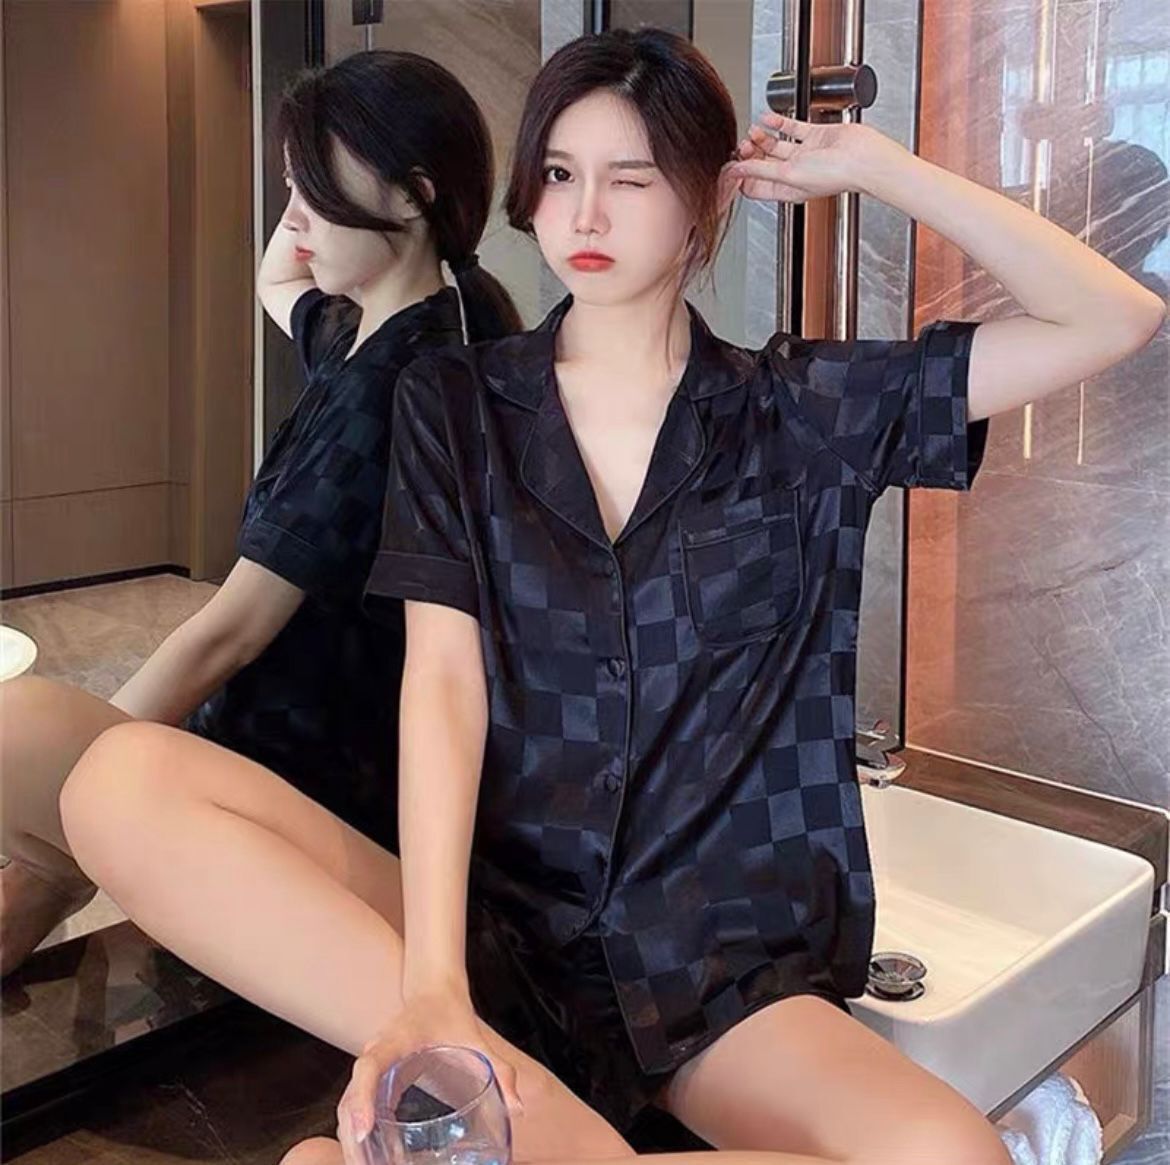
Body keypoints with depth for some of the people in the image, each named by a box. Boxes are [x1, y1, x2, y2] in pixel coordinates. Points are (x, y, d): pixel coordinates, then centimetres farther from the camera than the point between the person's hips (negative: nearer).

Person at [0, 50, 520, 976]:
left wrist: (83, 762, -9)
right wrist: (323, 183, 18)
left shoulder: (387, 386, -19)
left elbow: (228, 631, -18)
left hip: (332, 786, -10)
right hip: (304, 740, 11)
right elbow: (278, 286, 35)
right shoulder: (367, 337, 10)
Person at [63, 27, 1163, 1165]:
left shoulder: (805, 409, 7)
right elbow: (443, 675, -6)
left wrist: (870, 164, 1)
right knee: (123, 779, -24)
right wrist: (433, 985, -19)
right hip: (490, 913, 1)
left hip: (727, 962, 0)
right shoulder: (454, 404, 8)